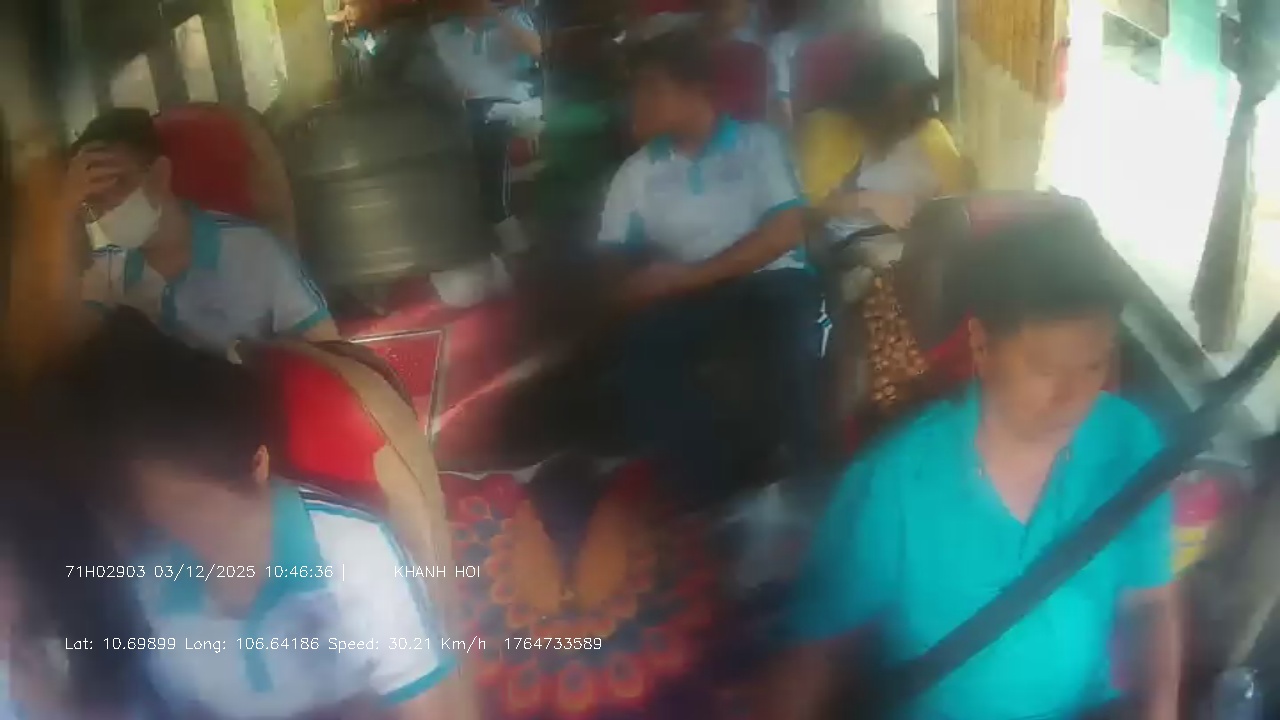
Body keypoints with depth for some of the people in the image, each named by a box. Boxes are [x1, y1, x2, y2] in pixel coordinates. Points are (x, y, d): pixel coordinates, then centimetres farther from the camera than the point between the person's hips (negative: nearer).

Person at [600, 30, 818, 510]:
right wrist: (637, 280, -17)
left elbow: (787, 231, -7)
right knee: (642, 349, -29)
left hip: (769, 276, -2)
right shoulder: (637, 171, 14)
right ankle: (714, 493, -24)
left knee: (794, 328, -37)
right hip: (684, 293, 3)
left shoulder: (756, 142, 5)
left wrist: (692, 275, -14)